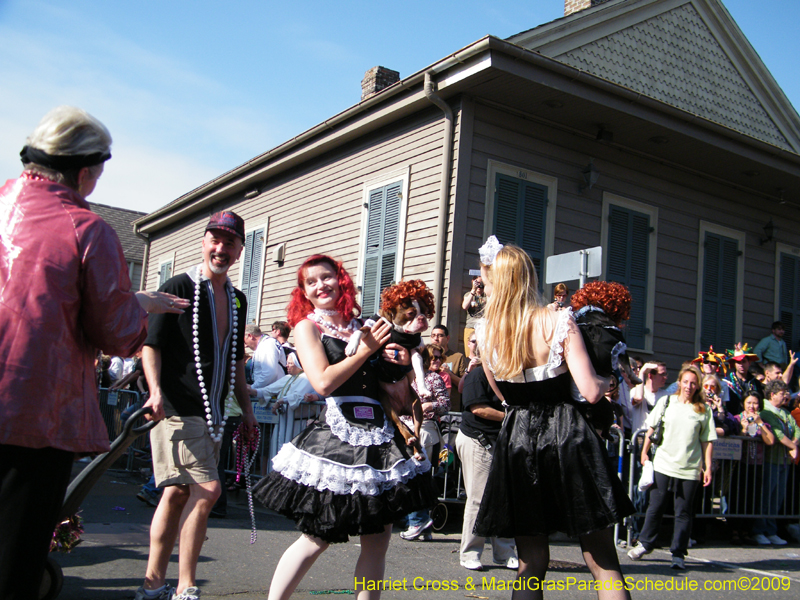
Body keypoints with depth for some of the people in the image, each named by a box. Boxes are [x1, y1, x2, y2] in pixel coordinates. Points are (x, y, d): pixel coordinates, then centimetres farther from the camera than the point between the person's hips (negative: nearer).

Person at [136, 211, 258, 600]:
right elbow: (152, 344, -7)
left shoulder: (237, 300, 16)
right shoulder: (178, 288, -4)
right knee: (207, 489, -13)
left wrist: (245, 408, 19)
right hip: (177, 408, -7)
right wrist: (156, 390, -21)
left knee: (179, 493, 10)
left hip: (212, 413, 7)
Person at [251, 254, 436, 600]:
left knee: (379, 537, 6)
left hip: (379, 433, 6)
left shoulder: (363, 327, 16)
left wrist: (402, 362, 3)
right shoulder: (307, 326, 2)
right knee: (319, 538, -1)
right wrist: (365, 350, -7)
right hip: (339, 432, -5)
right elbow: (323, 382, -12)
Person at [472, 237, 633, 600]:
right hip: (566, 434, -2)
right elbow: (590, 391, -13)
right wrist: (608, 382, 7)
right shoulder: (558, 321, -9)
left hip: (517, 438, 3)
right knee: (602, 559, 7)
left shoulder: (486, 335, 0)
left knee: (531, 562, 13)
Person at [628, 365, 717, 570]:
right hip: (663, 464, 1)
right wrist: (645, 451, 7)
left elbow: (708, 441, 5)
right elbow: (651, 428, 11)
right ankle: (645, 544, 21)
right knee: (655, 506, 6)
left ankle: (678, 554, 13)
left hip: (689, 469, 0)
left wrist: (707, 468, 1)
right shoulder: (666, 402, 6)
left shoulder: (703, 410, 4)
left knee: (683, 512, 3)